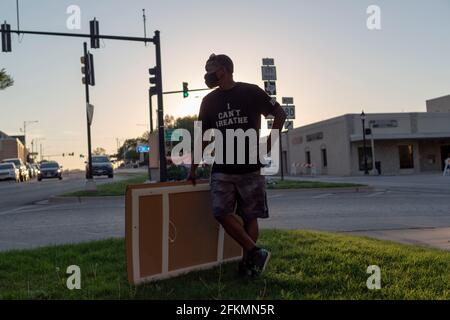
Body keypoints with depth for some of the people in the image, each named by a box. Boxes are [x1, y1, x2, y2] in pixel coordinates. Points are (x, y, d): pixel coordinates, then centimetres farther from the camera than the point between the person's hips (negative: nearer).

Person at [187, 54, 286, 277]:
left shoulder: (250, 92, -2)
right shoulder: (209, 101, 9)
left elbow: (280, 114, 6)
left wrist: (268, 143, -2)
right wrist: (193, 170, 10)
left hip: (250, 168, -3)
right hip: (221, 169, 3)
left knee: (250, 216, 1)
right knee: (222, 212, -12)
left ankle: (247, 261, 13)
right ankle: (257, 253, -4)